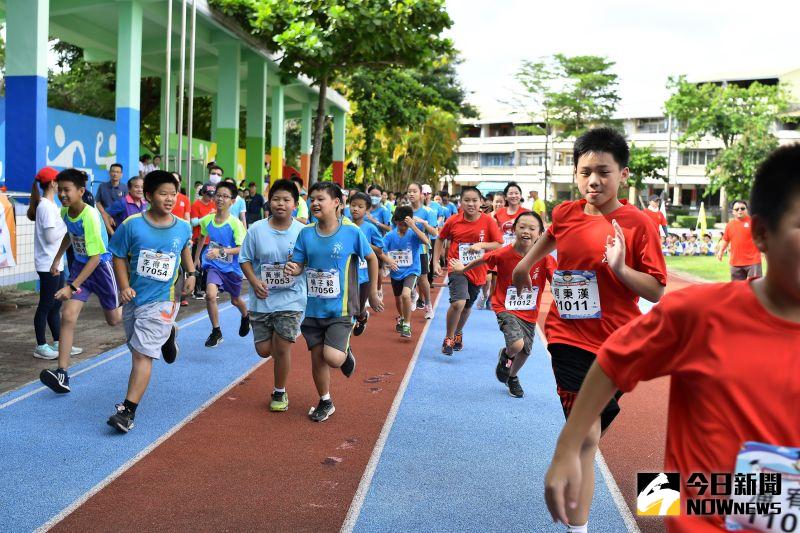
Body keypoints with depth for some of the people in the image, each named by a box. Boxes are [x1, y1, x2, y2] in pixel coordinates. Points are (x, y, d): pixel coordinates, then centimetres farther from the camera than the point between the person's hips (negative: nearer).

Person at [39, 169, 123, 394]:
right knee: (68, 315, -12)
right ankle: (62, 374, -15)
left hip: (101, 265, -5)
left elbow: (95, 257, -27)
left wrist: (73, 286, -30)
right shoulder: (65, 211, -4)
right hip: (79, 264, 6)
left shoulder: (90, 216, -27)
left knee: (113, 319, 11)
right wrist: (57, 259, 20)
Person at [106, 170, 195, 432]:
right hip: (134, 298, 2)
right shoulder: (132, 224, -9)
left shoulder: (183, 227, -3)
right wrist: (124, 286, -12)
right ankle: (167, 334, 53)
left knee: (142, 354, -10)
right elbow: (119, 257, -1)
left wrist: (191, 273, 8)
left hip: (161, 300, -2)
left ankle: (128, 410, -7)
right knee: (137, 349, 20)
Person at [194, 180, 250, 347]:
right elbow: (202, 237, 15)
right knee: (210, 294, -22)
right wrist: (197, 257, 20)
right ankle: (216, 332, -5)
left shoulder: (235, 223, -19)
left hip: (231, 267, -2)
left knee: (235, 300, 18)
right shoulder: (207, 220, -6)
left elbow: (241, 248, -22)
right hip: (214, 265, 2)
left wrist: (221, 251, -35)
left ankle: (245, 317, 55)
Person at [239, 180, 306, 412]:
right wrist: (255, 281, -14)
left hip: (291, 299, -1)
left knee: (282, 349, -4)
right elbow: (245, 259, 2)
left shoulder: (302, 232, -5)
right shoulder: (256, 229, -4)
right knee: (264, 350, 5)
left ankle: (280, 392, 19)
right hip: (262, 299, 2)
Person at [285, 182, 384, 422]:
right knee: (317, 356, 11)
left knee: (332, 358, -15)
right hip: (314, 308, 4)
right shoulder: (306, 233, -2)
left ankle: (345, 352, 22)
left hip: (340, 308, -4)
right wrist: (293, 269, -22)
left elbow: (372, 258, 2)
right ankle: (325, 403, 32)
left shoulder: (351, 232, -11)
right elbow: (298, 265, 3)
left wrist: (373, 293, 6)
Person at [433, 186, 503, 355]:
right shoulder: (453, 221, -6)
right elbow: (440, 239, 10)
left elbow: (499, 244, -6)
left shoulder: (488, 221, -7)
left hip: (478, 271, 2)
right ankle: (448, 338, 0)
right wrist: (436, 261, 6)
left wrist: (481, 245, -23)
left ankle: (458, 333, 47)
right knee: (458, 303, -23)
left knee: (467, 306, 18)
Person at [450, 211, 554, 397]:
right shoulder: (503, 254, -17)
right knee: (517, 344, -25)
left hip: (530, 312, 3)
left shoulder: (544, 258, -14)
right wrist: (462, 269, 15)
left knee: (525, 351, 16)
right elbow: (482, 260, 0)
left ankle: (512, 376, 49)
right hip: (506, 308, -3)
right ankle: (506, 356, 14)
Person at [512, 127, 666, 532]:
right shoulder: (565, 214, -1)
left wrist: (620, 268, -26)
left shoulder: (638, 223, -11)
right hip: (569, 337, 1)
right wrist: (524, 264, 34)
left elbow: (656, 291, -11)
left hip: (617, 342, -1)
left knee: (588, 431, 12)